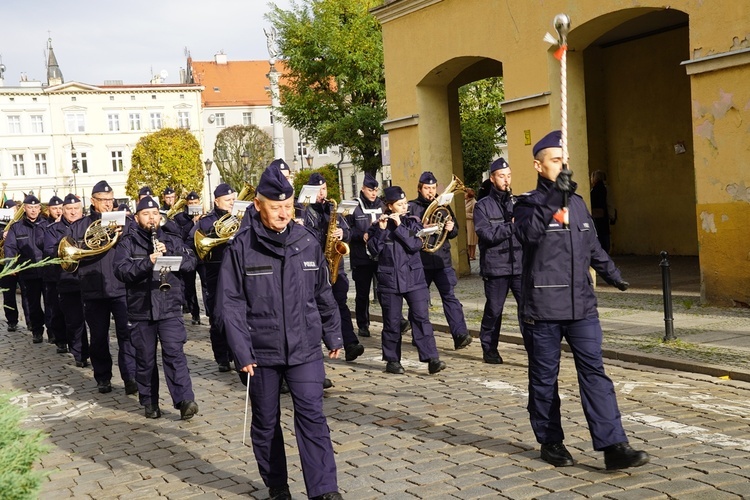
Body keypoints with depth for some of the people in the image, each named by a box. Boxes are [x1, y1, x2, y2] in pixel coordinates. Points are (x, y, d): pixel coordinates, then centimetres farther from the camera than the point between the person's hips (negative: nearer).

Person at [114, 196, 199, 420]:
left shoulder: (172, 241, 10)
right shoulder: (128, 243, 4)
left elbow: (191, 260, -2)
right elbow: (121, 271, -12)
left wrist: (169, 254, -18)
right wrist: (148, 262, -26)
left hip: (170, 308, 0)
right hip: (140, 311, 0)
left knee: (174, 353, -11)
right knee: (145, 359, 8)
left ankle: (185, 400, -14)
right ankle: (150, 402, 20)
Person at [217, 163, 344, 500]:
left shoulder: (307, 242, 2)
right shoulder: (242, 247, -7)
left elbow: (323, 294, 11)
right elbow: (230, 303, -8)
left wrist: (333, 335, 13)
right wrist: (242, 352, -13)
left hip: (305, 349, 1)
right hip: (261, 352, -1)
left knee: (312, 418, -5)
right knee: (265, 424, 11)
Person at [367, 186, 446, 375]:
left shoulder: (413, 223, 5)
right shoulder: (378, 226, 3)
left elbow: (416, 245, -10)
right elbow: (373, 250, -8)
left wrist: (399, 227, -14)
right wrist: (381, 229, -16)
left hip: (414, 278, 0)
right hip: (389, 280, 0)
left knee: (421, 317, -7)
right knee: (392, 322, 5)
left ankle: (432, 359, -9)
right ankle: (392, 360, 16)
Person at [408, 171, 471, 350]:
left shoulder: (443, 206, 13)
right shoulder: (411, 207, 2)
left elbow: (454, 232, 16)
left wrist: (451, 228, -7)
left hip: (442, 260, 2)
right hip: (419, 260, -2)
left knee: (449, 296, -8)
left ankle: (460, 335, -15)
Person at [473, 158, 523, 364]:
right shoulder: (483, 206, 1)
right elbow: (487, 234, -11)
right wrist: (511, 226, -20)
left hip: (520, 265, 2)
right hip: (495, 267, -2)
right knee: (494, 310, 7)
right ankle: (489, 349, 22)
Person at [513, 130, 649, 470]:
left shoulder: (577, 203, 14)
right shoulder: (528, 203, -3)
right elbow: (528, 234, -25)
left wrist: (611, 273, 21)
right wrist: (554, 199, -29)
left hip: (581, 305, 4)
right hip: (542, 308, -4)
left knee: (594, 372, -2)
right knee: (544, 377, 6)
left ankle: (613, 446, -4)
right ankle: (550, 442, 20)